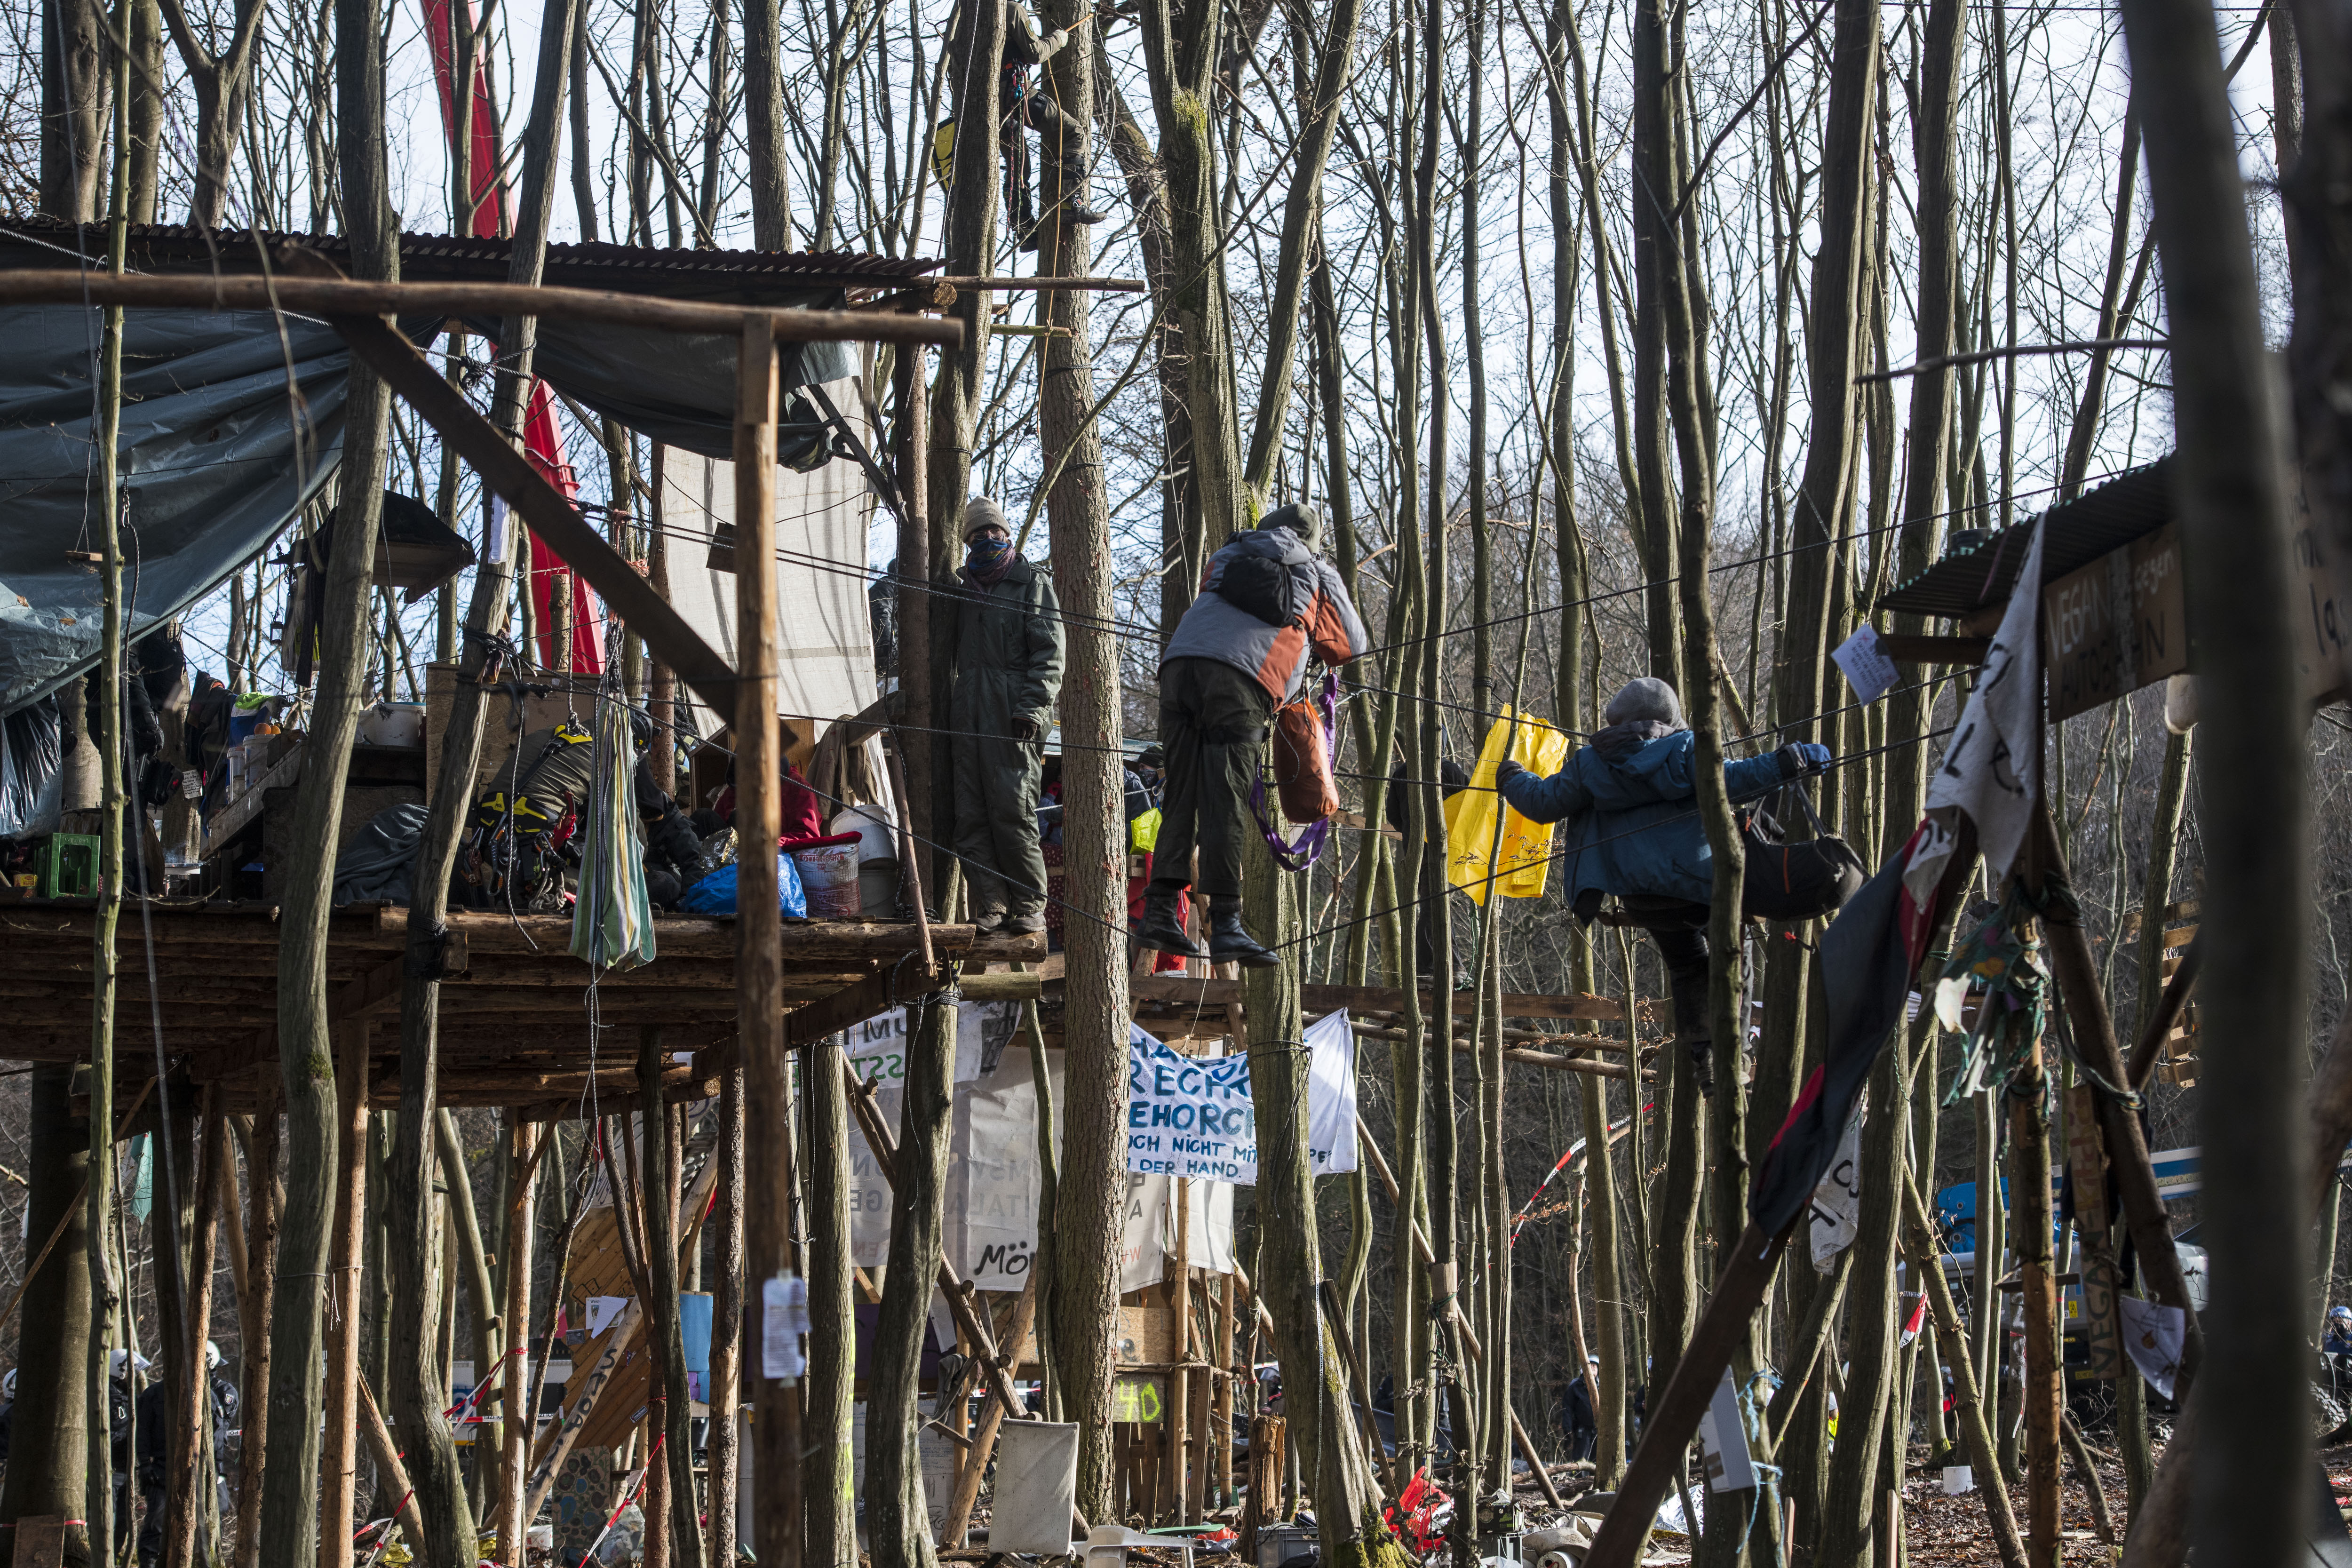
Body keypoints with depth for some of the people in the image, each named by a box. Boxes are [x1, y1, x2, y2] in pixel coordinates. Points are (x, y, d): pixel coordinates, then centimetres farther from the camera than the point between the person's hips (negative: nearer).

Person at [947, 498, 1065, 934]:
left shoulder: (1032, 584, 9)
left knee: (1013, 811, -11)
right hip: (967, 715, 5)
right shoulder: (961, 587, 25)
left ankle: (1029, 907, -6)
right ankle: (990, 907, -1)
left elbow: (1049, 654, 0)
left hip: (1013, 715, -5)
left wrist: (1032, 707, -13)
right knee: (971, 816, -3)